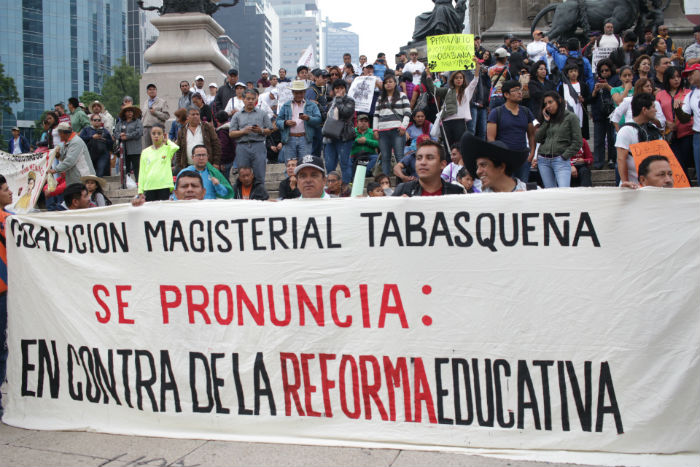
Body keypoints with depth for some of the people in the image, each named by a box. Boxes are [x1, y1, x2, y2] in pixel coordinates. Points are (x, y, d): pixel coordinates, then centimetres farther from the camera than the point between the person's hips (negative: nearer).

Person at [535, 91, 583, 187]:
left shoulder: (571, 117, 0)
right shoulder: (547, 118, 15)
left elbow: (577, 142, -3)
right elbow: (537, 138, 6)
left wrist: (564, 156, -8)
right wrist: (546, 121, 3)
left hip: (561, 161, -5)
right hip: (543, 161, 5)